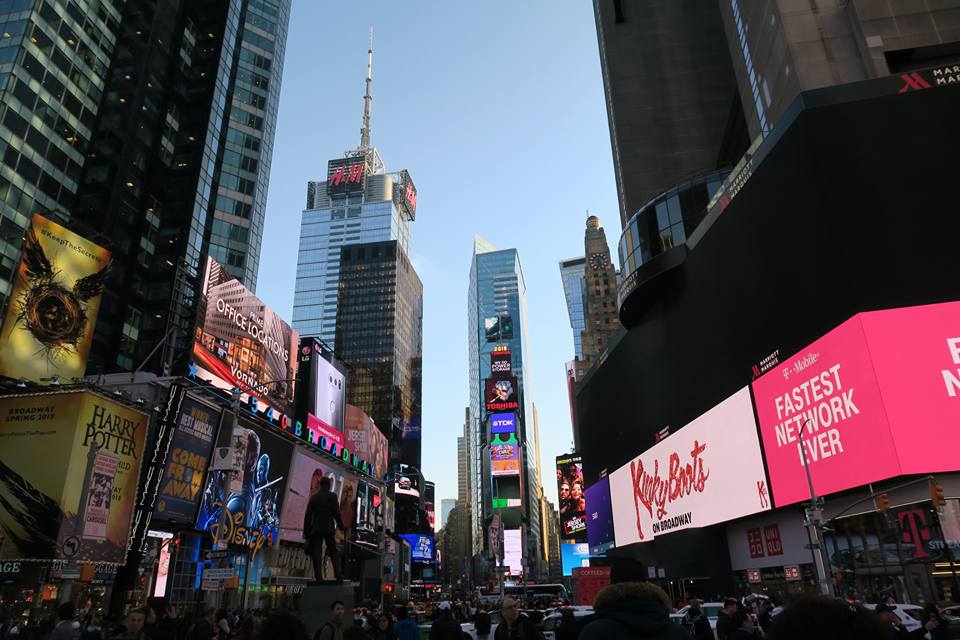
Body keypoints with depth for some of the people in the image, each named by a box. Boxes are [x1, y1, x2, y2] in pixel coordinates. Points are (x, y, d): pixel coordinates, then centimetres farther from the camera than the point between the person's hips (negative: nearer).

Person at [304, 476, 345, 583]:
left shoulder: (313, 497, 9)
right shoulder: (332, 496, 0)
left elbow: (307, 516, 7)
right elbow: (336, 513, -7)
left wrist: (306, 533, 10)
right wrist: (341, 526, 2)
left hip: (315, 529, 2)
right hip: (328, 529, -2)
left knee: (316, 555, 1)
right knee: (333, 552, 6)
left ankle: (319, 578, -7)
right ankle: (338, 576, -5)